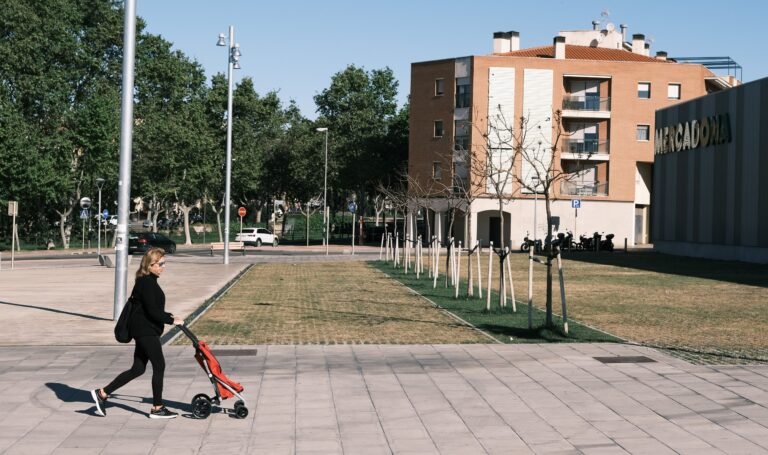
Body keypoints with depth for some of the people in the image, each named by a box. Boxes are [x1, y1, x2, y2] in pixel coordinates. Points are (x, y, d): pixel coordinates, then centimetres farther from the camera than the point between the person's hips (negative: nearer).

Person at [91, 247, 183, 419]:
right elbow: (152, 311, -22)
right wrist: (171, 320, -14)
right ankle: (157, 408, 6)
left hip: (144, 330, 10)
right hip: (146, 331, -10)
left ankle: (102, 393, 15)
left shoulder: (147, 281, 15)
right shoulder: (146, 283, -17)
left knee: (138, 368, 12)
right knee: (159, 366, -2)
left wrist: (169, 316, 14)